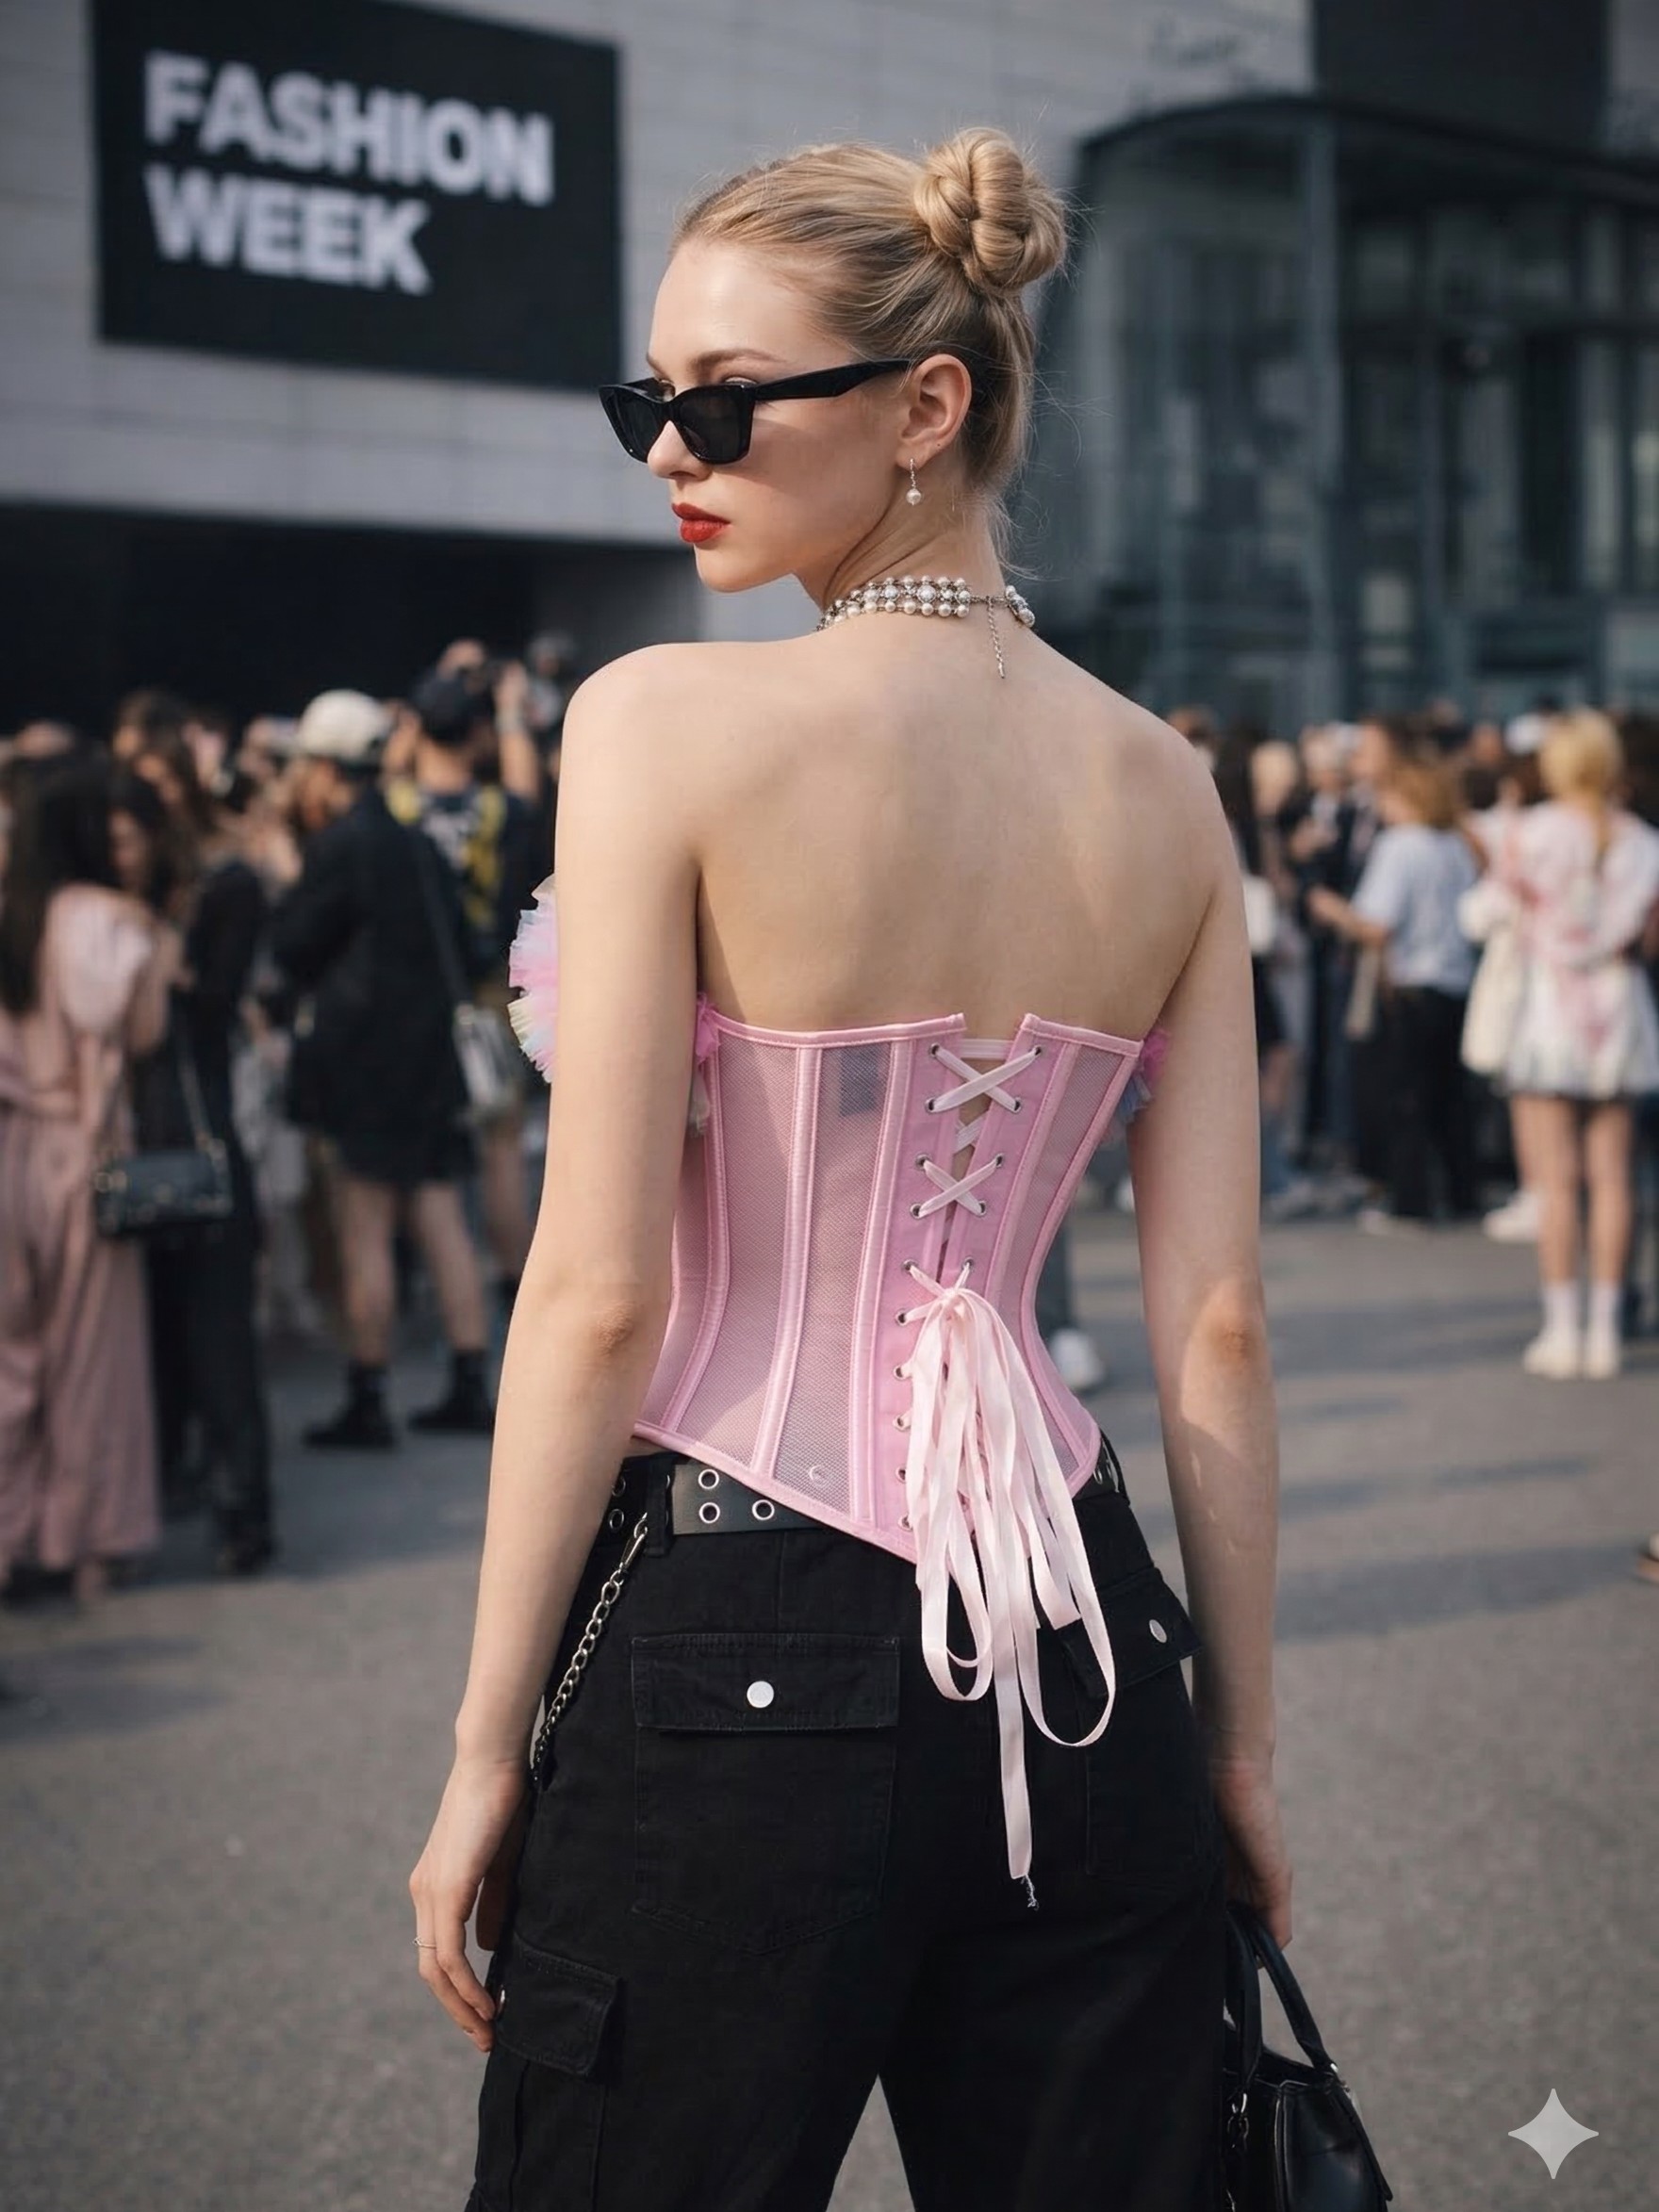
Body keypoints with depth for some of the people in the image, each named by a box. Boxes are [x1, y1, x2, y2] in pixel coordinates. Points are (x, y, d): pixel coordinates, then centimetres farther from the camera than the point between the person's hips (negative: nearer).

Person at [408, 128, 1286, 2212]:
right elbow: (1216, 1325, 3)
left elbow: (597, 1296, -13)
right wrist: (1238, 1731, 12)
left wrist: (484, 1750, -4)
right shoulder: (1164, 788, 3)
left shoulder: (666, 725, -12)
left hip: (740, 1665, -5)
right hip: (1071, 1647, 5)